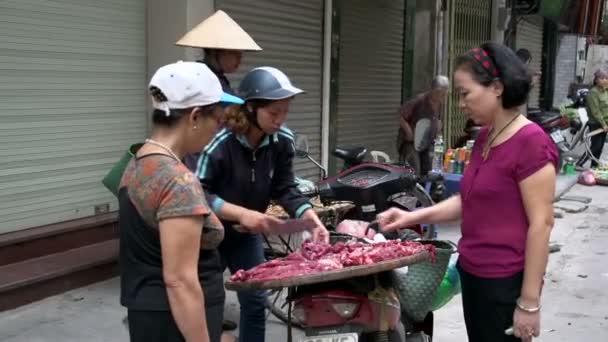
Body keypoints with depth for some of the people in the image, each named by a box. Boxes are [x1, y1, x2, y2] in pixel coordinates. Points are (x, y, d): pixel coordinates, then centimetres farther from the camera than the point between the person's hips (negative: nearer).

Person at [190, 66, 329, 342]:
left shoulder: (282, 141, -11)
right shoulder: (219, 142, -29)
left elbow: (285, 189, -7)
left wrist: (313, 220, -21)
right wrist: (241, 213, -36)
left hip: (246, 234, 5)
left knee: (255, 302, 11)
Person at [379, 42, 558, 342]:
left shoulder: (531, 142, -17)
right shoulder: (485, 137, 8)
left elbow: (541, 223, -18)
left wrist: (529, 301, -18)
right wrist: (412, 217, 3)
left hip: (505, 282, -8)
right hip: (472, 273, 8)